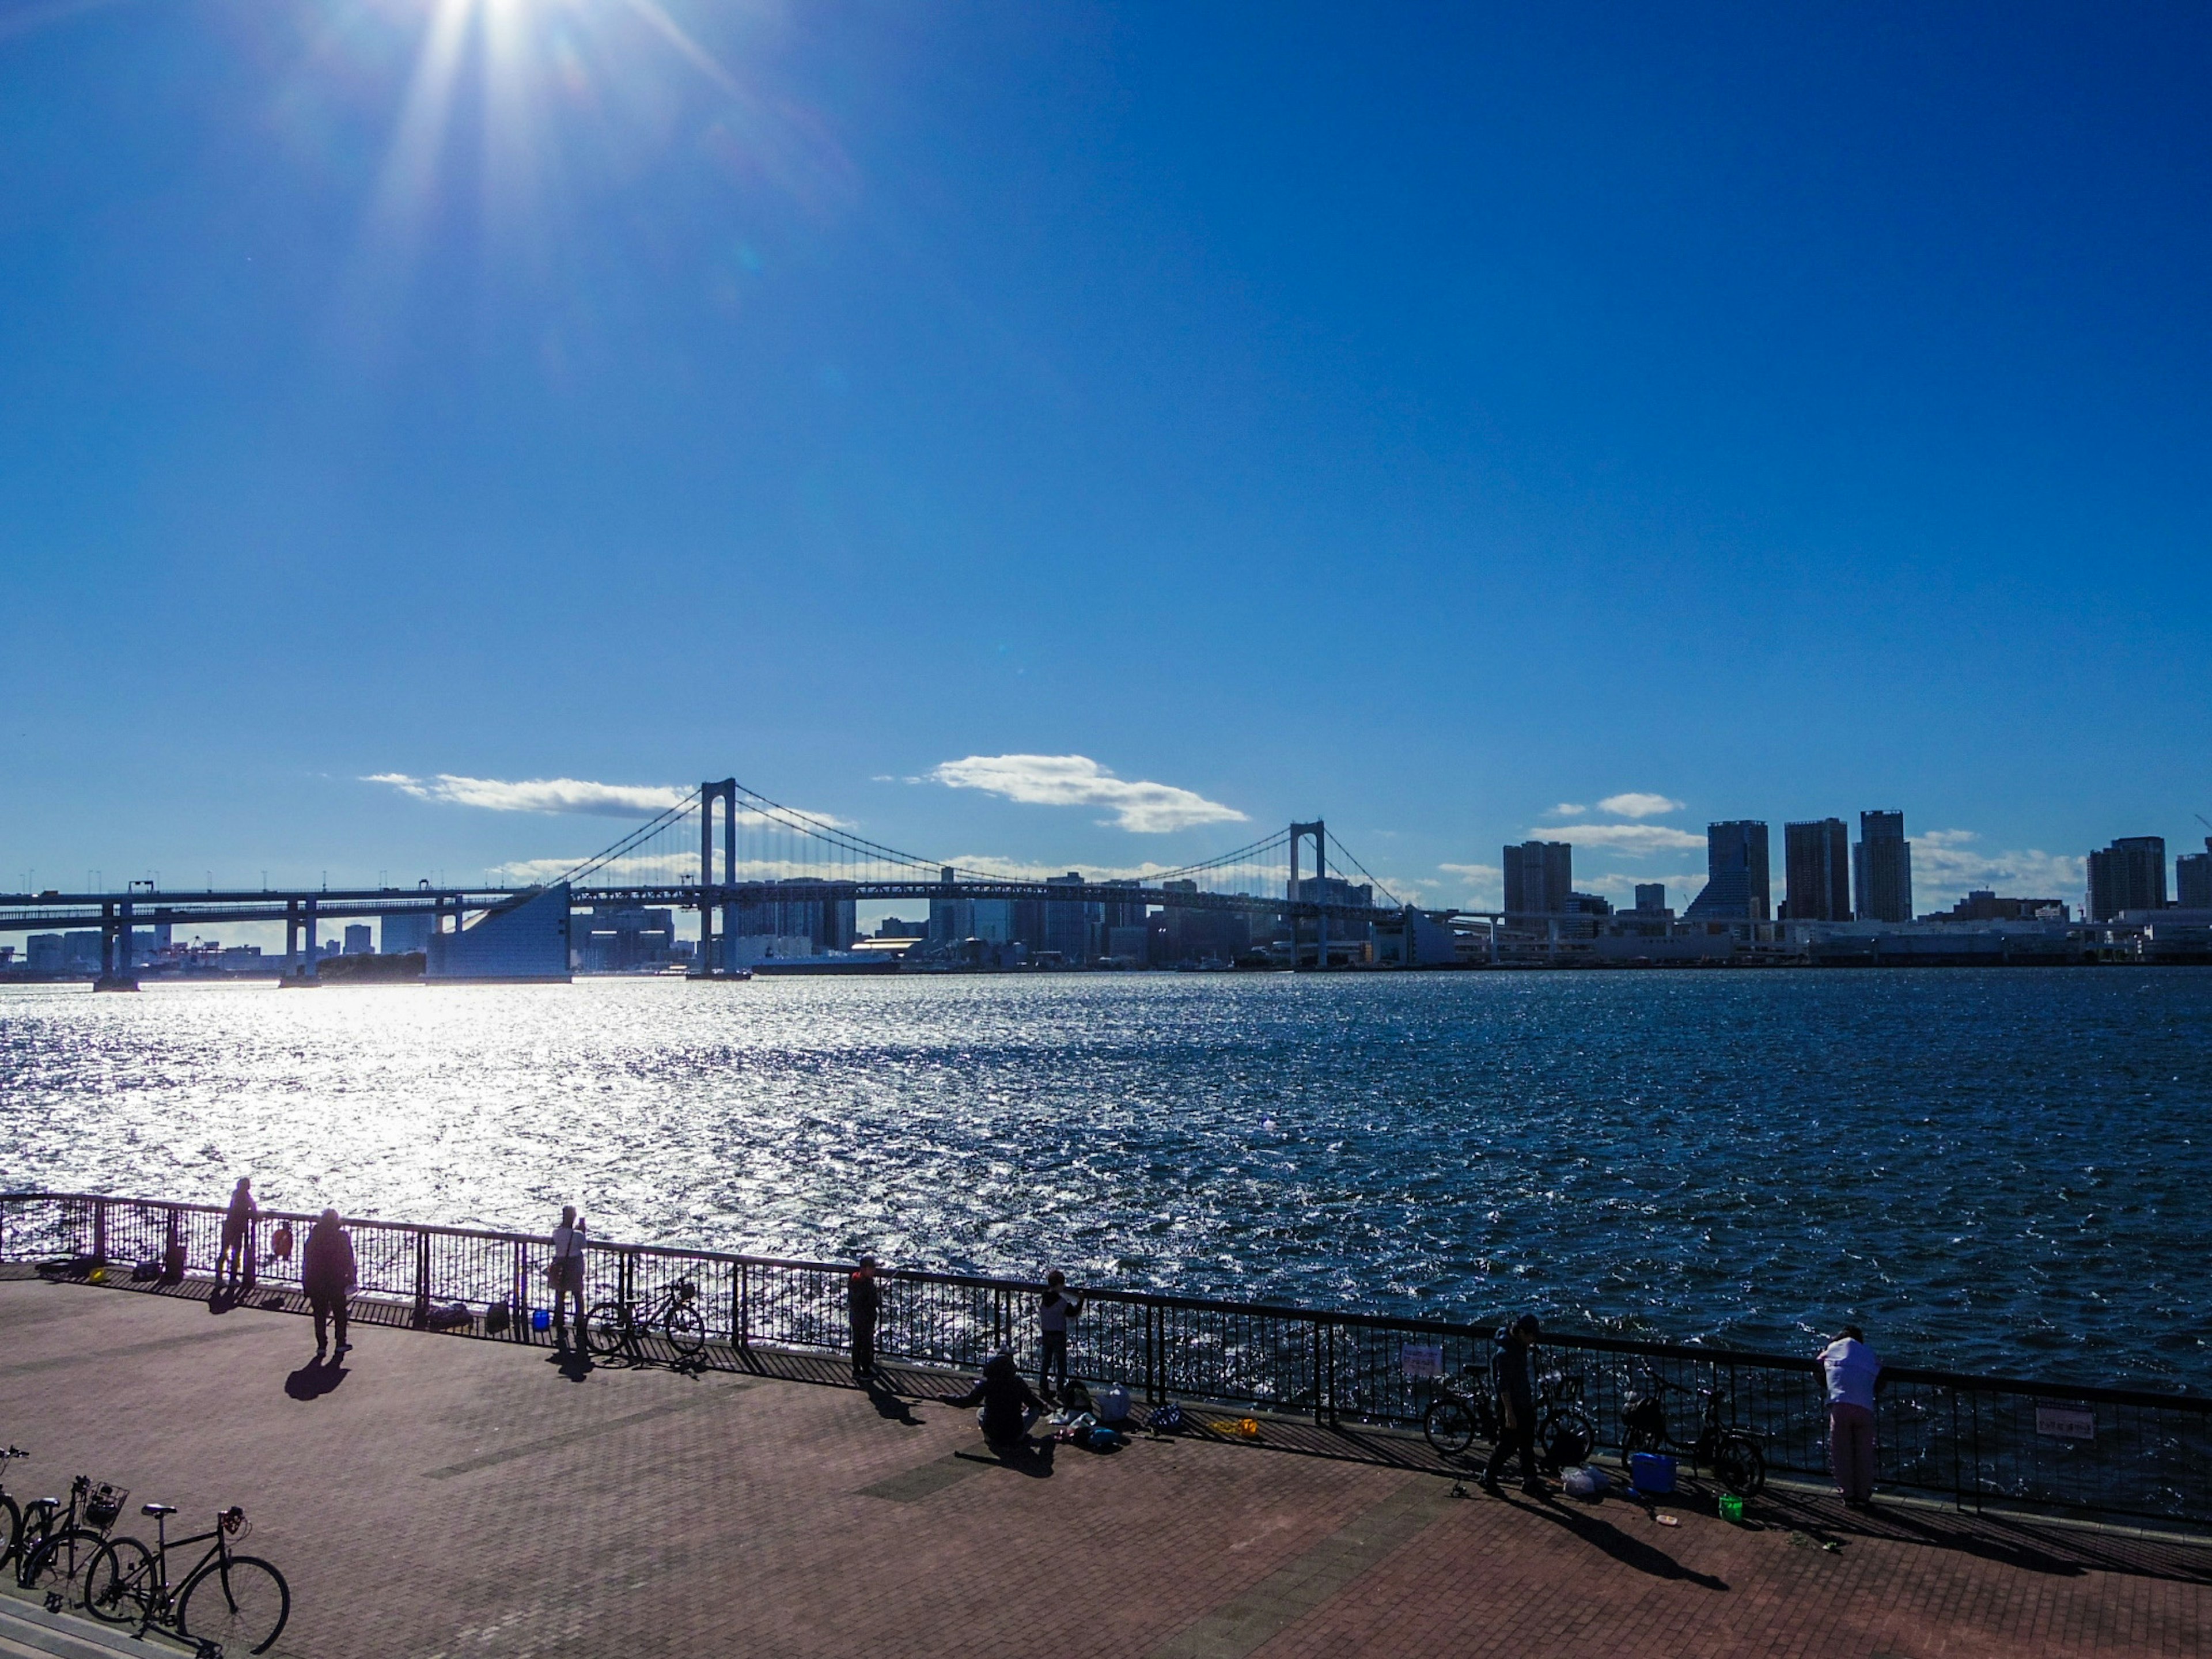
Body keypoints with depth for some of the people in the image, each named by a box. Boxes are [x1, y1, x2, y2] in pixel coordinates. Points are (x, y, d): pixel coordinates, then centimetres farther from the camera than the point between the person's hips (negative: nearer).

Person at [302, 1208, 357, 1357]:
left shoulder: (313, 1237, -1)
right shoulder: (342, 1237, -9)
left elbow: (306, 1261, 3)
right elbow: (349, 1260, -6)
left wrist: (306, 1284, 10)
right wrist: (351, 1277, 4)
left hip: (316, 1282, 2)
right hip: (337, 1282, -2)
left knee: (320, 1314, 9)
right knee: (340, 1312, 12)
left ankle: (321, 1346, 6)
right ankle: (341, 1343, 14)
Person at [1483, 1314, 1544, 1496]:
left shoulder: (1521, 1346, 4)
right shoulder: (1505, 1353, -25)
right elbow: (1503, 1386, -25)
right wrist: (1510, 1414, -26)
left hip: (1525, 1404, 9)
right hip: (1511, 1406, -9)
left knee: (1528, 1445, 13)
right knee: (1507, 1445, 2)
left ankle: (1530, 1481, 22)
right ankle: (1488, 1478, 18)